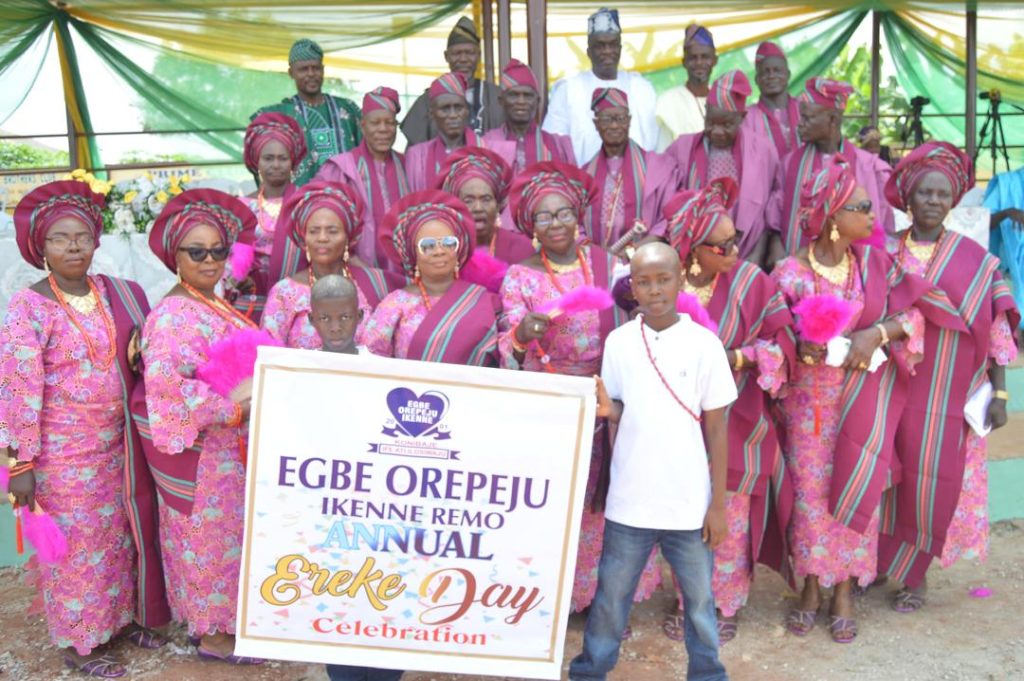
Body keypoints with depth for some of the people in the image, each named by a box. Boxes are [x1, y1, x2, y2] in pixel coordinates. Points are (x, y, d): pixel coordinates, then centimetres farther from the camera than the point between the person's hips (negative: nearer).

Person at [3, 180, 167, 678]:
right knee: (76, 542, 9)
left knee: (120, 533, 17)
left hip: (117, 443, 5)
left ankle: (123, 615, 38)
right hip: (63, 451, -5)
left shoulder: (118, 294, 1)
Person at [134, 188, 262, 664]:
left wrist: (254, 394, 2)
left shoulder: (217, 306, 9)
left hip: (228, 445, 9)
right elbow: (164, 387, -29)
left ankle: (213, 618, 35)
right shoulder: (173, 315, -18)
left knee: (225, 531, 18)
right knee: (209, 534, 4)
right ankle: (213, 634, 21)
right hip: (199, 451, -9)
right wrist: (232, 401, -27)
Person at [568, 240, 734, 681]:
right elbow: (620, 412, 8)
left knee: (699, 599, 15)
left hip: (689, 502, -1)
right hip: (629, 499, 2)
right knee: (610, 595, 15)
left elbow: (716, 428, -3)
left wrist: (718, 503, -3)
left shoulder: (704, 344, -7)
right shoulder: (618, 342, -2)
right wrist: (606, 408, -17)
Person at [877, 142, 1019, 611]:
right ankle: (879, 561, 25)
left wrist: (999, 392, -2)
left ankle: (913, 573, 21)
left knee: (934, 481, 3)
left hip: (948, 395, -1)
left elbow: (995, 330, 1)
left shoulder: (975, 260, 0)